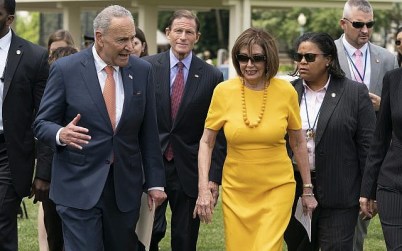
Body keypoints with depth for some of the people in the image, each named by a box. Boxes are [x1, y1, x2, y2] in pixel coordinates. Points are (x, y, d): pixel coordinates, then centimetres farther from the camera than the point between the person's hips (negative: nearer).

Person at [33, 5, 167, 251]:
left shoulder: (142, 70, 5)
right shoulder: (65, 69, -5)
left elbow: (149, 132, 9)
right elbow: (42, 124, 0)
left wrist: (155, 182, 7)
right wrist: (61, 134, -23)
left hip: (126, 186, 3)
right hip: (79, 186, -3)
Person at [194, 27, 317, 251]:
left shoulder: (286, 92, -6)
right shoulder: (224, 91, -6)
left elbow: (298, 142, 6)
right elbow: (206, 142, 2)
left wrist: (308, 189, 10)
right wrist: (204, 189, -7)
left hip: (277, 188, -1)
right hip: (236, 190, 1)